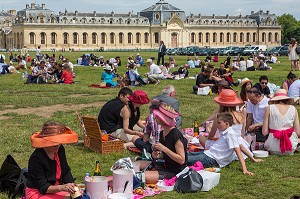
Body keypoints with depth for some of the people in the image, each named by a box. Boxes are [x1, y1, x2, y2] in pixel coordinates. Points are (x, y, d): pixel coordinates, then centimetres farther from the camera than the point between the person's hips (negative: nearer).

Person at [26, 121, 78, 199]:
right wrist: (61, 187, -42)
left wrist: (72, 187, -13)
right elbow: (43, 187, -26)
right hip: (37, 192, -7)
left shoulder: (60, 149, -4)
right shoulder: (36, 158, -25)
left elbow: (66, 172, 5)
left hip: (55, 189, 7)